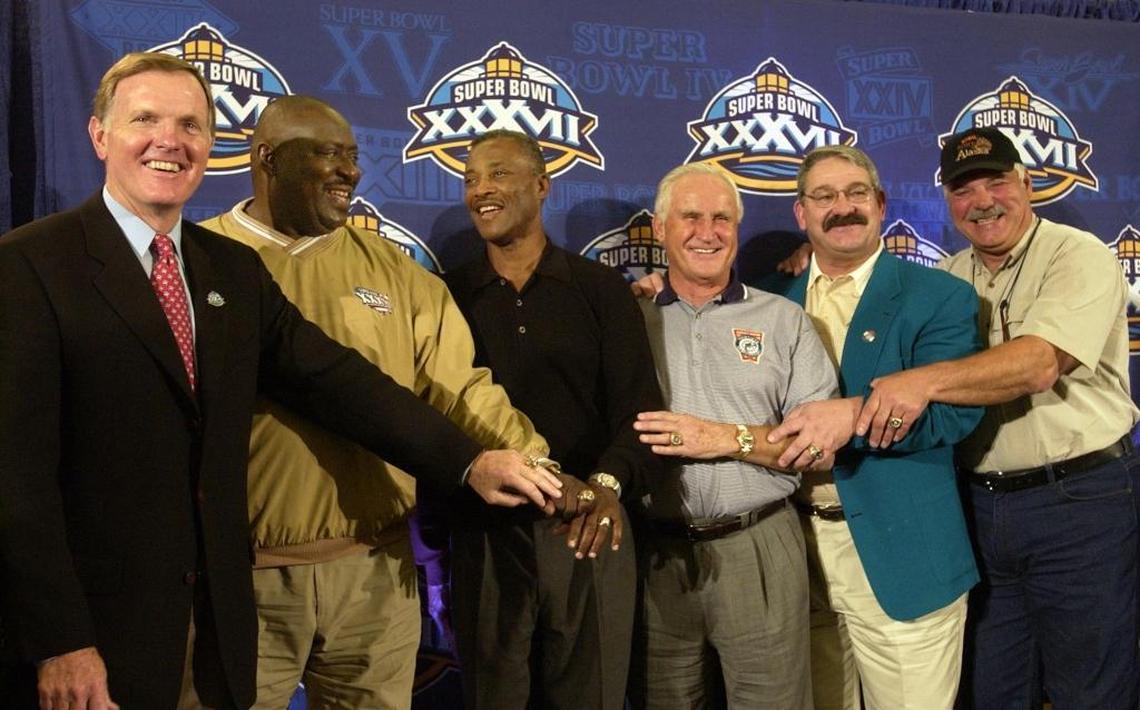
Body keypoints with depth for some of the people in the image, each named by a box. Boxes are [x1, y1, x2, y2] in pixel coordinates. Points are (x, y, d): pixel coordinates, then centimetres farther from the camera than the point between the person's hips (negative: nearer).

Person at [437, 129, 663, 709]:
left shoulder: (601, 289, 3)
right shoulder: (448, 295, 6)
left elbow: (639, 409, -5)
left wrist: (608, 482, -22)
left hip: (588, 530, 0)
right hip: (484, 535, 1)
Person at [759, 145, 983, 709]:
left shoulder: (940, 297, -5)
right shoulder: (775, 300, 8)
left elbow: (955, 409, -16)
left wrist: (855, 414, -33)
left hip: (898, 556, -3)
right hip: (794, 546, 4)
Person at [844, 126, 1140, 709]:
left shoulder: (1078, 256, -9)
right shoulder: (947, 278, 10)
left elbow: (1040, 363, -25)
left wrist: (926, 380, -36)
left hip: (1077, 503, -5)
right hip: (978, 503, 5)